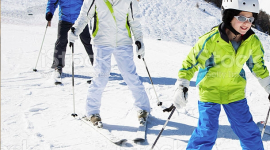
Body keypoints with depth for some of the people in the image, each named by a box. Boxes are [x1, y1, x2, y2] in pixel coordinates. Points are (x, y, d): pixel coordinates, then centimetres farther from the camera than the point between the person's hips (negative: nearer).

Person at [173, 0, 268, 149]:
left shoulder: (253, 42, -10)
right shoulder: (211, 40, -24)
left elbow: (258, 66, 8)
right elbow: (191, 61, -14)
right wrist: (181, 86, -16)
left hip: (235, 92, 4)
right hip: (210, 91, -4)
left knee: (248, 130, 12)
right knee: (207, 133, -6)